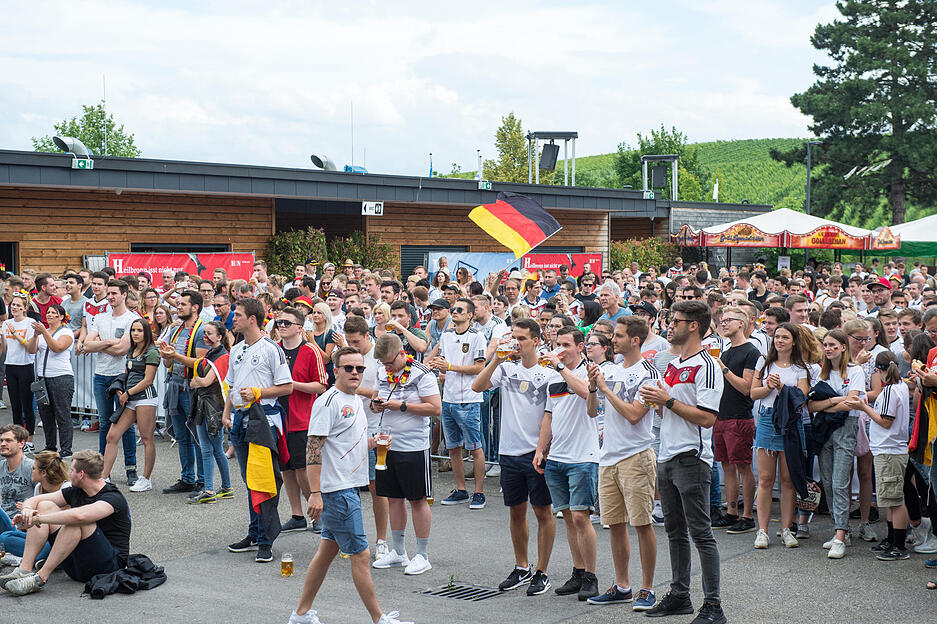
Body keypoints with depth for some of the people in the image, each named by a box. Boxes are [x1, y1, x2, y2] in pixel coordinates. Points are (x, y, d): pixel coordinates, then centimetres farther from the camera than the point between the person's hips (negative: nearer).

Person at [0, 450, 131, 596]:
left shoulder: (114, 498, -17)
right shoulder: (76, 491, 9)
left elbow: (79, 516, -37)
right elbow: (34, 500, 11)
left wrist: (37, 519, -28)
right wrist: (27, 510, -14)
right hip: (77, 564, 8)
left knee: (79, 521, -32)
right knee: (45, 506, -1)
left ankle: (41, 577, -29)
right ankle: (24, 570, -14)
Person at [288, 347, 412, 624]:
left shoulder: (356, 401, 15)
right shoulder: (328, 402, -14)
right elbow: (313, 448, -19)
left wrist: (373, 442, 7)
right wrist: (315, 493, -24)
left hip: (351, 486, 10)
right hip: (336, 489, -9)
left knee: (328, 549, 14)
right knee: (360, 554, -4)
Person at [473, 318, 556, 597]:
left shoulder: (547, 373, -6)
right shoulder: (505, 369, 5)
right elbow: (477, 386, -6)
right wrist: (497, 360, -14)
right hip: (509, 451, 4)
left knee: (543, 512, 3)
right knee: (516, 512, 13)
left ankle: (541, 573, 11)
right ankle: (522, 568, 26)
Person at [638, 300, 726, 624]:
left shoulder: (705, 366, -12)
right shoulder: (672, 365, 15)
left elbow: (707, 417, -20)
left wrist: (668, 400, -17)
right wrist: (655, 399, 4)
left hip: (691, 459, -9)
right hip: (667, 457, 9)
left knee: (700, 533, -6)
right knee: (675, 531, 15)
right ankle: (679, 595, 24)